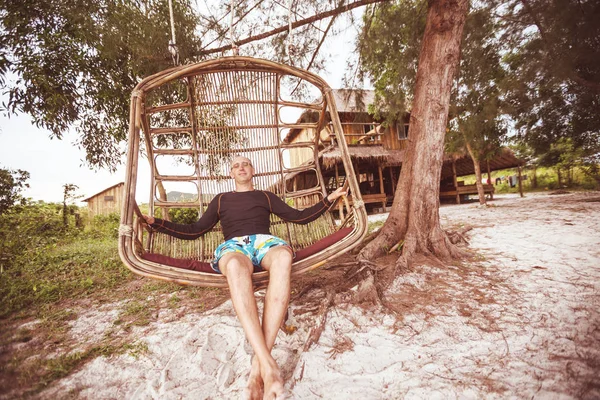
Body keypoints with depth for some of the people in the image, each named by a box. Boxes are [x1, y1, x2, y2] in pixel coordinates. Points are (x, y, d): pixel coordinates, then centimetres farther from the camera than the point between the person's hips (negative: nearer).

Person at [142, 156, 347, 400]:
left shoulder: (266, 196, 29)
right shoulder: (221, 199, 30)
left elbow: (301, 217, 24)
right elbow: (194, 231, 26)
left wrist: (329, 199, 18)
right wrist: (155, 222, 18)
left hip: (264, 241, 1)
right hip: (234, 245, 0)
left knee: (284, 256, -39)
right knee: (235, 265, -41)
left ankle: (259, 362, -44)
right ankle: (268, 364, -48)